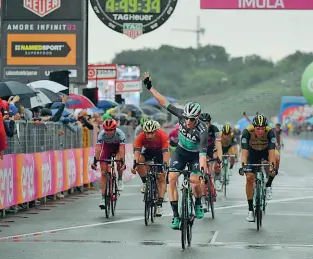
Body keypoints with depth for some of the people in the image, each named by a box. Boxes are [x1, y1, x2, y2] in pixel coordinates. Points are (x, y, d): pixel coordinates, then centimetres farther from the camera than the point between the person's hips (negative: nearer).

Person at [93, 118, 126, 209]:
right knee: (103, 172, -9)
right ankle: (103, 197, -6)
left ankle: (120, 180, -6)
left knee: (118, 160, -35)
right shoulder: (102, 134, -30)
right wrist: (95, 161, -49)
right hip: (107, 147, 2)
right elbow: (98, 148, -37)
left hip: (118, 147, -2)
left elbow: (122, 149, -41)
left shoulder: (120, 133, -35)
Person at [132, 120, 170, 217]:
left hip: (160, 152, -2)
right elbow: (137, 152, -37)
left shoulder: (162, 136, -36)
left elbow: (166, 152, -43)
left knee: (161, 178, -12)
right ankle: (145, 182, -8)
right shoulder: (141, 137, -31)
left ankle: (159, 204, -11)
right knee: (140, 161, -30)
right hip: (148, 151, 2)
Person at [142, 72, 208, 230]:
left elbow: (203, 152, -42)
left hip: (195, 155, -3)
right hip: (180, 151, 3)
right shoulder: (182, 115, -24)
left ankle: (198, 205, 14)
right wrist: (150, 88, -16)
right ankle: (175, 215, -13)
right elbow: (165, 103, -15)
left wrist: (202, 168, -56)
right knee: (171, 178, -15)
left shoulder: (202, 129, -34)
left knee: (195, 181, -20)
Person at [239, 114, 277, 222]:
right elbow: (244, 151, -38)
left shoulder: (270, 132, -32)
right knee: (249, 178, -14)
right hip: (253, 153, 0)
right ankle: (250, 210, -4)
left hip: (266, 152, 0)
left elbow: (271, 152, -39)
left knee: (276, 159, -32)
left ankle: (268, 185, -9)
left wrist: (272, 166, -53)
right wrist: (243, 166, -52)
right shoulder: (247, 132, -32)